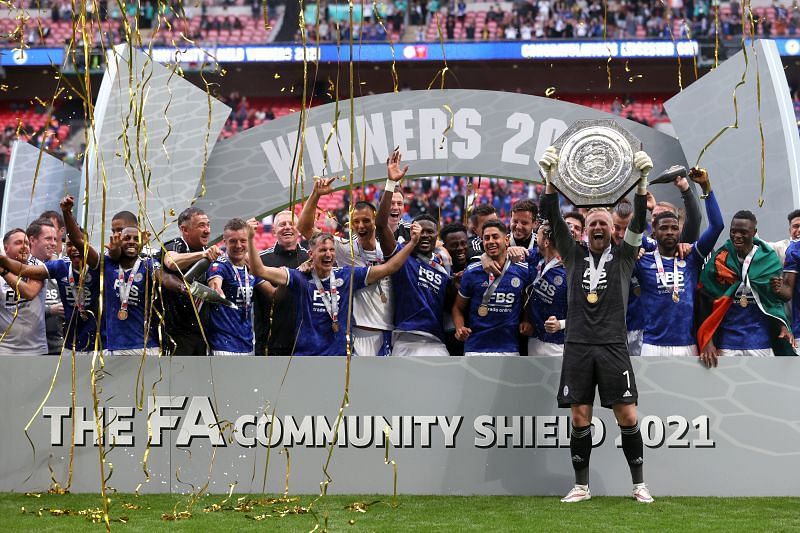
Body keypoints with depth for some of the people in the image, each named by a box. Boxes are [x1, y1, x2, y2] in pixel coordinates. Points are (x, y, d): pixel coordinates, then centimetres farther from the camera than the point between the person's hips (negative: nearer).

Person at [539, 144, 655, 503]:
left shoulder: (622, 255, 9)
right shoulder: (574, 255, 11)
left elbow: (639, 222, -6)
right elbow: (552, 219, 0)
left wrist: (642, 181, -19)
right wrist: (550, 179, -14)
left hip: (613, 346, -1)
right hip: (578, 346, 1)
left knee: (627, 415, -4)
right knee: (580, 417, 2)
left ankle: (639, 484, 5)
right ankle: (581, 486, 10)